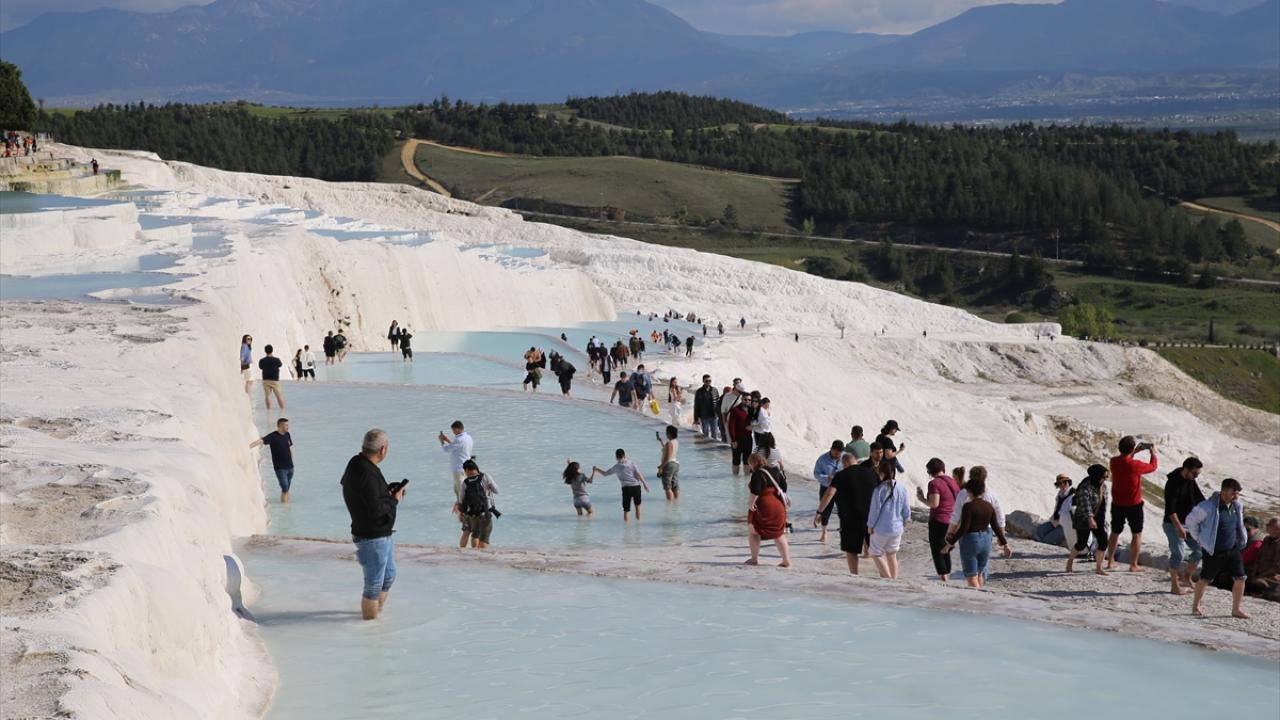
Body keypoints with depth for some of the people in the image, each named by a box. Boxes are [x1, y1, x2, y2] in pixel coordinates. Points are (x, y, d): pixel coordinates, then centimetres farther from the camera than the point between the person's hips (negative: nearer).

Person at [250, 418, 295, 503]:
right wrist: (249, 446, -39)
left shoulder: (287, 435, 6)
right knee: (285, 489, -8)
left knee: (287, 489, 12)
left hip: (289, 467, 6)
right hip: (280, 467, -6)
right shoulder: (273, 436, -14)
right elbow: (261, 441, -26)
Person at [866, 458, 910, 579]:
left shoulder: (879, 489, -18)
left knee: (876, 554, 8)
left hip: (881, 528, -5)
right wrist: (904, 522, 23)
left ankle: (888, 578, -4)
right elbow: (907, 509, 4)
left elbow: (875, 510, -13)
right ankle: (894, 580, 24)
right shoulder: (902, 489, -4)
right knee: (892, 554, 19)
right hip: (897, 528, 5)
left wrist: (870, 525, 1)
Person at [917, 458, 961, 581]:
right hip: (952, 521, 8)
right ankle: (948, 576, 27)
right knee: (946, 551, 20)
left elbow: (934, 503, -22)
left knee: (937, 552, -1)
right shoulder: (953, 481, 9)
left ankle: (943, 578, -7)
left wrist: (922, 499, -7)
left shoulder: (934, 483, -16)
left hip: (938, 521, -8)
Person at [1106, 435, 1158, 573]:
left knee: (1115, 533, 19)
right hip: (1134, 505, -5)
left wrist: (1136, 452, 15)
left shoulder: (1114, 461, -7)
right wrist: (1153, 453, 12)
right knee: (1137, 534, 8)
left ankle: (1110, 562, 25)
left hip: (1117, 504, 5)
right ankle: (1133, 565, 7)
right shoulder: (1135, 465, -23)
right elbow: (1153, 466, -5)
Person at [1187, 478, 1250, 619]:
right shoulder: (1208, 507, -21)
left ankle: (1236, 609, 14)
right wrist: (1200, 539, -4)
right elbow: (1191, 520, -11)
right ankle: (1195, 606, 27)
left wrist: (1242, 539, 16)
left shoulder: (1238, 506, -1)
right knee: (1205, 579, 8)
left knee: (1240, 578, 1)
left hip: (1233, 549, 5)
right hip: (1213, 551, -5)